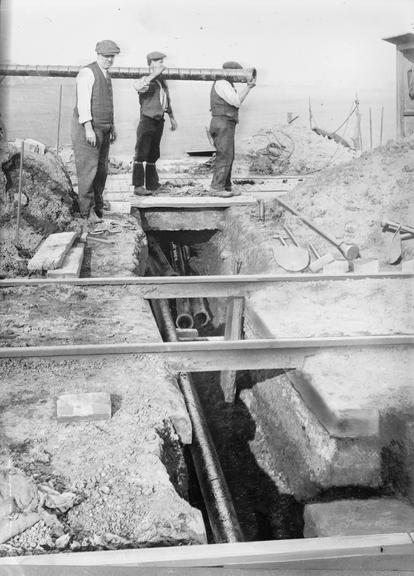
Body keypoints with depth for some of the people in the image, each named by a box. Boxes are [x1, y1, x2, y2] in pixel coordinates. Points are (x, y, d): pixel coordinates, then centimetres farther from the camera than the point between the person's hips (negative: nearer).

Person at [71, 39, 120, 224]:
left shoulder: (106, 75, 16)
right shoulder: (87, 72, -11)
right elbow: (83, 101, -19)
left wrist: (112, 127, 20)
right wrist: (89, 128, -25)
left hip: (103, 129, 8)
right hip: (87, 128, -8)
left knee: (101, 170, 9)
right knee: (88, 170, -8)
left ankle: (98, 208, 18)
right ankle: (87, 212, -4)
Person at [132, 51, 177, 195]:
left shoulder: (162, 81, 14)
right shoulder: (147, 81, -11)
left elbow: (167, 101, 27)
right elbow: (137, 86, -35)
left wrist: (172, 117, 30)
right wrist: (154, 75, -30)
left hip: (159, 121, 8)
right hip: (147, 120, -8)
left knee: (153, 154, 15)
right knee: (141, 154, -8)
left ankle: (151, 184, 23)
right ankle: (138, 186, -9)